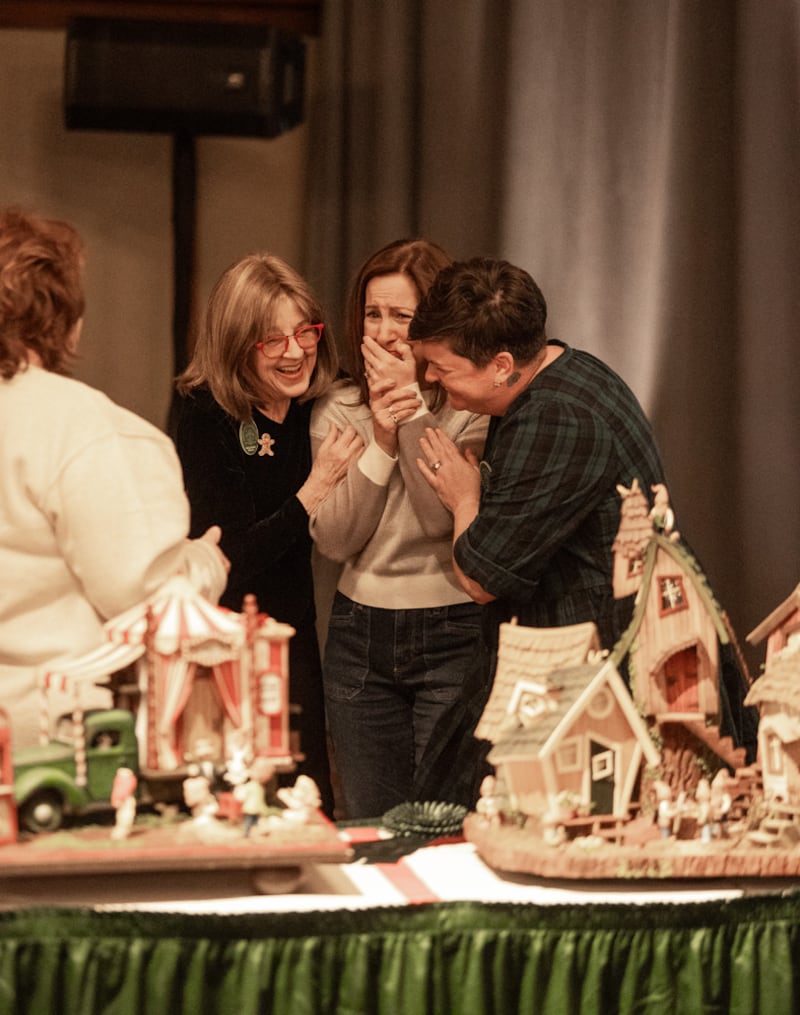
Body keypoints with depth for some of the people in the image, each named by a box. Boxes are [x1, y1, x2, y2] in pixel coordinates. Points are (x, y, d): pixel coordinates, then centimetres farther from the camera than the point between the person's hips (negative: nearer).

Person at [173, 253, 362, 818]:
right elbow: (233, 558, -17)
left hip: (293, 638, 6)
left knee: (313, 811, 6)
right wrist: (315, 489, -19)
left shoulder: (317, 410, 3)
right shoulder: (206, 420, -13)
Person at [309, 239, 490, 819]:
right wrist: (379, 438, -13)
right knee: (368, 828, 10)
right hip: (360, 634, 4)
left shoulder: (475, 406, -6)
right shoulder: (338, 411, 5)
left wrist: (413, 409, -17)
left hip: (452, 634, -4)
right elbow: (334, 540, -3)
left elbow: (451, 520, -19)